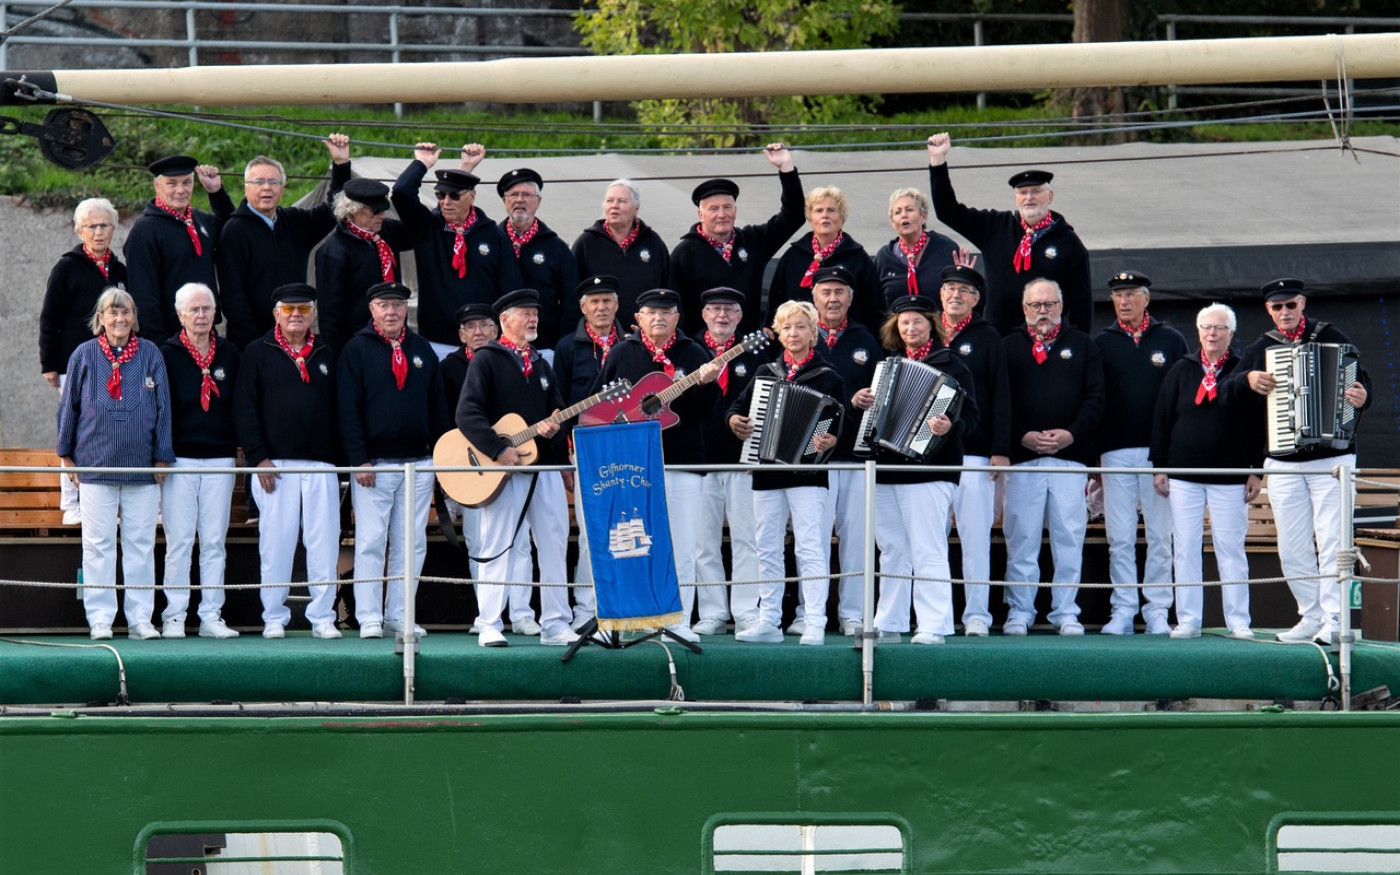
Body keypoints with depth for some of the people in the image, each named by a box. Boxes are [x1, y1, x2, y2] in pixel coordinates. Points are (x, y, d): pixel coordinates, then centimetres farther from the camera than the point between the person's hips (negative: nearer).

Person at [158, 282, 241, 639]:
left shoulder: (229, 355, 10)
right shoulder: (167, 355, 1)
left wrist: (239, 445, 7)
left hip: (220, 461, 3)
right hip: (179, 459, -3)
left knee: (214, 542, 3)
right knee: (179, 541, -4)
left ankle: (212, 617, 6)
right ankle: (174, 616, 1)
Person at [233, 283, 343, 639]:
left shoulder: (327, 356, 15)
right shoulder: (258, 354, 6)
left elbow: (340, 410, 15)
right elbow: (245, 409, 1)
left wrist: (340, 458, 7)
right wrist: (258, 457, -8)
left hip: (321, 465, 2)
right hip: (274, 464, -2)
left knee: (324, 542, -1)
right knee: (275, 543, -1)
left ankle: (322, 617, 4)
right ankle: (274, 618, 7)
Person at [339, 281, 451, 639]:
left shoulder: (422, 350, 14)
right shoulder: (357, 349, 0)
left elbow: (438, 406, 17)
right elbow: (348, 409, -5)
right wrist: (359, 460, -13)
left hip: (419, 463, 4)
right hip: (374, 464, -4)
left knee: (412, 545, 5)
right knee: (371, 542, -5)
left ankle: (398, 616, 10)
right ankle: (369, 619, -2)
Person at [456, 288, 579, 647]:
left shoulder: (541, 364, 19)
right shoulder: (486, 359, -3)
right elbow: (467, 414, -14)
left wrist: (553, 426, -6)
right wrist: (499, 450, -23)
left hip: (545, 467, 6)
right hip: (503, 470, -6)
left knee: (554, 546, 4)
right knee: (499, 547, -4)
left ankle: (555, 624, 9)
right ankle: (489, 625, 0)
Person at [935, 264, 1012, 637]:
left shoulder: (987, 338, 5)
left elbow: (1000, 396, 1)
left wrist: (1001, 449, -6)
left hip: (974, 453, -3)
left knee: (976, 537, -3)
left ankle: (977, 614, 0)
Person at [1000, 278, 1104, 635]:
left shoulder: (1082, 345, 12)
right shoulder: (1009, 347, 11)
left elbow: (1095, 397, 6)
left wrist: (1071, 434, -8)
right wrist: (1022, 436, -9)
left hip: (1070, 456, 0)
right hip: (1023, 456, 0)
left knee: (1070, 537, 0)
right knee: (1021, 537, -1)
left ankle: (1066, 612, 6)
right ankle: (1019, 612, 5)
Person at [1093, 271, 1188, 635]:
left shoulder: (1170, 340, 8)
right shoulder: (1101, 343, 9)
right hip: (1116, 451, 1)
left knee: (1160, 536, 1)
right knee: (1120, 537, 0)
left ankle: (1157, 611, 5)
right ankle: (1122, 610, 3)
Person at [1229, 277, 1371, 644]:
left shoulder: (1331, 337, 3)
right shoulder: (1260, 349, 9)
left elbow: (1361, 378, 0)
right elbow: (1227, 391, 2)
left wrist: (1361, 396, -22)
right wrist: (1248, 379, -19)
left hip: (1333, 458, -3)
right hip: (1283, 463, 3)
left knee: (1331, 540, -9)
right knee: (1292, 547, 5)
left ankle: (1333, 619, -9)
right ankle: (1311, 616, 15)